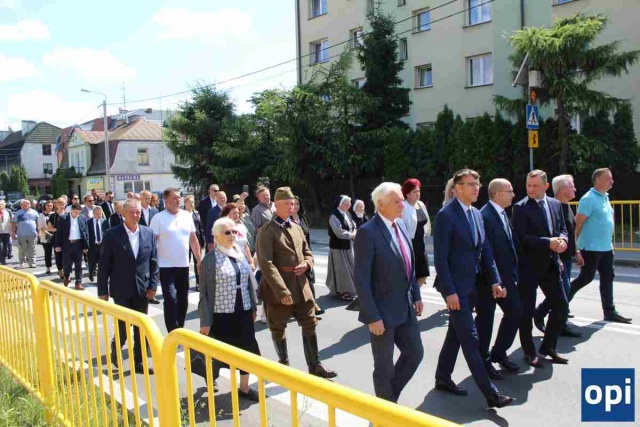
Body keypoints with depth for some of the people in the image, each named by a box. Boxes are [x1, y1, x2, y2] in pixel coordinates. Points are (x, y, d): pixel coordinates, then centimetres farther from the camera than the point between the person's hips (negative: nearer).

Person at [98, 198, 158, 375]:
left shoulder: (148, 233, 2)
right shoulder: (112, 234, -7)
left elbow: (153, 261, 5)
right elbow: (104, 265, -6)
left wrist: (153, 285, -1)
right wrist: (102, 291, -6)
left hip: (142, 289, 3)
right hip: (121, 290, -3)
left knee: (141, 328, 9)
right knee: (123, 326, 3)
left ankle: (138, 362, 22)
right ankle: (115, 351, 33)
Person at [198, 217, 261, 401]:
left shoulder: (241, 253, 6)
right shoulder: (211, 258, -10)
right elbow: (205, 291, -10)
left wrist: (253, 307, 11)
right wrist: (205, 321, -11)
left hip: (243, 312, 5)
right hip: (222, 314, -5)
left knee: (247, 349, 10)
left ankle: (244, 387, 27)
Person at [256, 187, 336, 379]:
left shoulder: (297, 228, 12)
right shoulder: (267, 231, -12)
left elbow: (308, 253, 20)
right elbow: (266, 263, -20)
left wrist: (306, 264, -5)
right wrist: (281, 290, -26)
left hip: (301, 286, 7)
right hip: (278, 289, -6)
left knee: (310, 325, 9)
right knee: (278, 329, 10)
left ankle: (315, 366, 21)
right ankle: (284, 364, 28)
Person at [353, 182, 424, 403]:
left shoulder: (400, 226, 6)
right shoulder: (368, 232, -19)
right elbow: (362, 280, -20)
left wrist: (416, 295, 12)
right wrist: (372, 316, -20)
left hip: (405, 308, 8)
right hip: (383, 312, -8)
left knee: (415, 353, 17)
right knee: (384, 366, 9)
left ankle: (389, 396, 37)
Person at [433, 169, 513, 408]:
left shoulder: (477, 214, 10)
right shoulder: (446, 215, -15)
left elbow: (485, 251, 12)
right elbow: (441, 258, -17)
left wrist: (494, 281, 4)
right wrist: (449, 291, -19)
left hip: (472, 285, 8)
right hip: (455, 286, -8)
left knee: (456, 333, 16)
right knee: (470, 338, -3)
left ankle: (443, 378, 31)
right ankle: (490, 394, 3)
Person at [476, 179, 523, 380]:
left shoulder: (503, 214, 10)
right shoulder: (485, 216, -20)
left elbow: (511, 244, 15)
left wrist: (513, 273, 9)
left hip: (505, 276, 9)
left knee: (516, 312, 14)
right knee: (485, 319, 5)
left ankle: (499, 352, 31)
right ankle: (483, 361, 21)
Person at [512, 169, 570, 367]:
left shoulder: (555, 204, 9)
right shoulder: (521, 207, -10)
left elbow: (562, 229, 14)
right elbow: (521, 238, -17)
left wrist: (562, 240, -8)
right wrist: (548, 242, -22)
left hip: (550, 264, 6)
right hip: (529, 266, -6)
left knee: (561, 306, 10)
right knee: (527, 311, 4)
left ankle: (548, 346, 29)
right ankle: (529, 352, 21)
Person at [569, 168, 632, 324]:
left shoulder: (605, 197, 13)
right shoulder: (589, 199, -15)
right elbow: (577, 224, -17)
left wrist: (608, 243, 18)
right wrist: (576, 249, -20)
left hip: (606, 247, 8)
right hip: (591, 248, -8)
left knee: (607, 278, 10)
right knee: (586, 277, -1)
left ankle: (609, 311, 17)